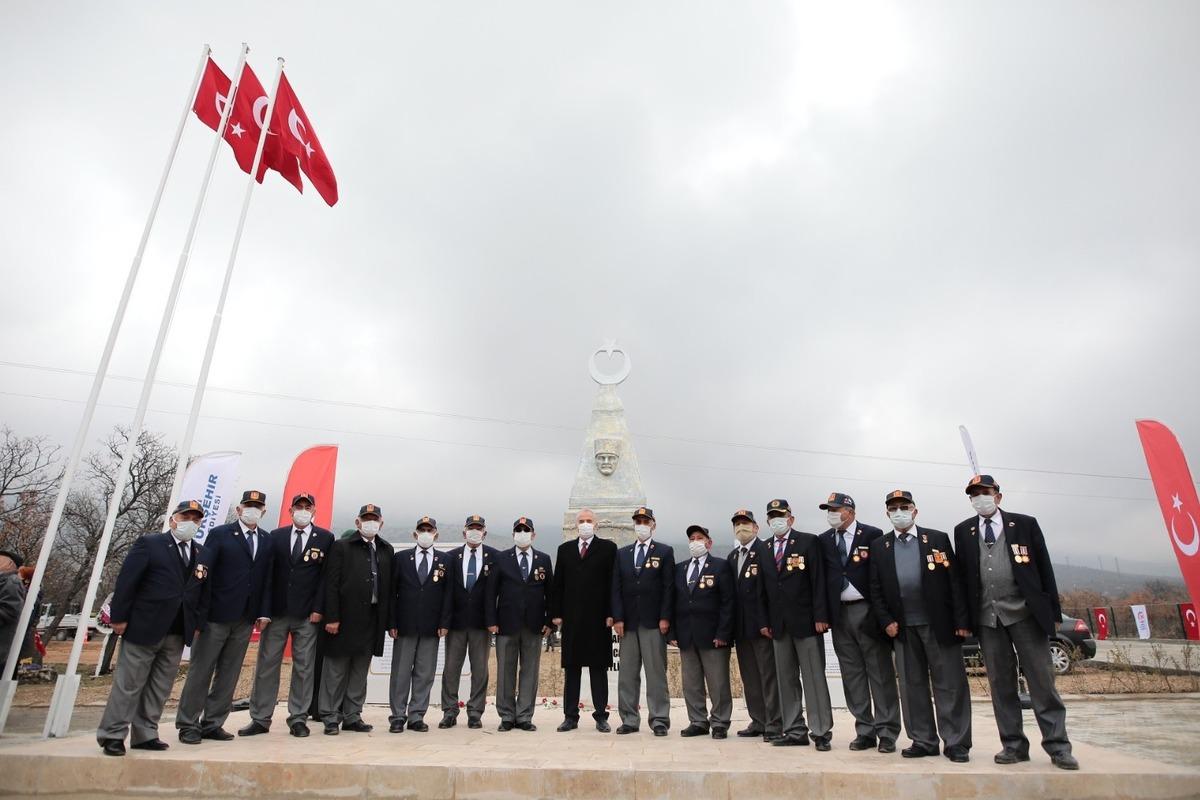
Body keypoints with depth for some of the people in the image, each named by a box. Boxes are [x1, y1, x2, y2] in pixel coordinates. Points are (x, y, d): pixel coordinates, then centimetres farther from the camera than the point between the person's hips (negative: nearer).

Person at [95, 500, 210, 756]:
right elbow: (126, 581, -7)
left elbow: (203, 591, 11)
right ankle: (112, 735, 15)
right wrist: (119, 617, -10)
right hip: (143, 627, -5)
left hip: (177, 633, 5)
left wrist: (197, 624, 6)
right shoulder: (149, 543, -4)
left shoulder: (201, 553, 9)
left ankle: (145, 735, 20)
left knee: (160, 688, 10)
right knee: (128, 685, 3)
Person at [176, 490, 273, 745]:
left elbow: (267, 578, 7)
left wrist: (264, 612, 0)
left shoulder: (266, 541, 8)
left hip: (245, 618, 4)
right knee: (200, 671, 4)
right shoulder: (219, 534, -3)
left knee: (229, 674, 10)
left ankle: (212, 724, 19)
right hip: (217, 615, -4)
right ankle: (188, 725, 16)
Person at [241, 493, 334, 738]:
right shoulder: (276, 536, 7)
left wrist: (318, 609, -7)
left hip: (308, 615, -1)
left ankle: (298, 719, 13)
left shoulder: (325, 538, 2)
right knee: (266, 665, 6)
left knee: (304, 668, 4)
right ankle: (260, 718, 17)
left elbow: (326, 575, -1)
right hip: (276, 612, 2)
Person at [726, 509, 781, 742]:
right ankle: (758, 722, 22)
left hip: (761, 625, -7)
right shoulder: (732, 556, 15)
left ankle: (774, 725, 7)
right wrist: (731, 626, 9)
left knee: (769, 675, 0)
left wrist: (766, 623, -18)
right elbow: (732, 590, 13)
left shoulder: (765, 551, -8)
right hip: (741, 626, 7)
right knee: (749, 677, 12)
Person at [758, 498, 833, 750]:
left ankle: (821, 732, 9)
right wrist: (766, 622, 4)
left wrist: (820, 616, -13)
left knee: (814, 678, 0)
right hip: (779, 625, 5)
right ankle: (795, 732, 17)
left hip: (806, 622, -5)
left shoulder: (809, 542, -2)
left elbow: (818, 581, -7)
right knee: (786, 680, 9)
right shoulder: (764, 550, 11)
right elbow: (765, 588, 10)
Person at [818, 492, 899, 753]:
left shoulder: (872, 535, -4)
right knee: (853, 675, 8)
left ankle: (887, 732, 11)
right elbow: (822, 577, 7)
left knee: (881, 673, 2)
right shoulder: (824, 540, 9)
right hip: (840, 614, 4)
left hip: (867, 612, -4)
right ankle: (865, 731, 17)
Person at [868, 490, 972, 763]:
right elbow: (876, 589, 7)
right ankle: (924, 741, 19)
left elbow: (955, 582, -2)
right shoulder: (879, 546, 7)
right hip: (903, 627, 2)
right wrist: (886, 621, -3)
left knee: (950, 683, 3)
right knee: (912, 684, 8)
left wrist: (961, 621, -8)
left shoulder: (938, 539, 2)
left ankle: (957, 743, 13)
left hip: (939, 624, -2)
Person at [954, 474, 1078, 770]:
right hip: (987, 616, 2)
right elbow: (962, 574, 7)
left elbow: (1044, 568, 3)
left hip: (1025, 612, -2)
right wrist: (964, 618, 3)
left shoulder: (1025, 524, 4)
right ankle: (1014, 745, 15)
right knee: (1000, 684, 7)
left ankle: (1057, 746, 12)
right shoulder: (963, 531, 8)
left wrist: (1053, 611, -1)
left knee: (1042, 680, 2)